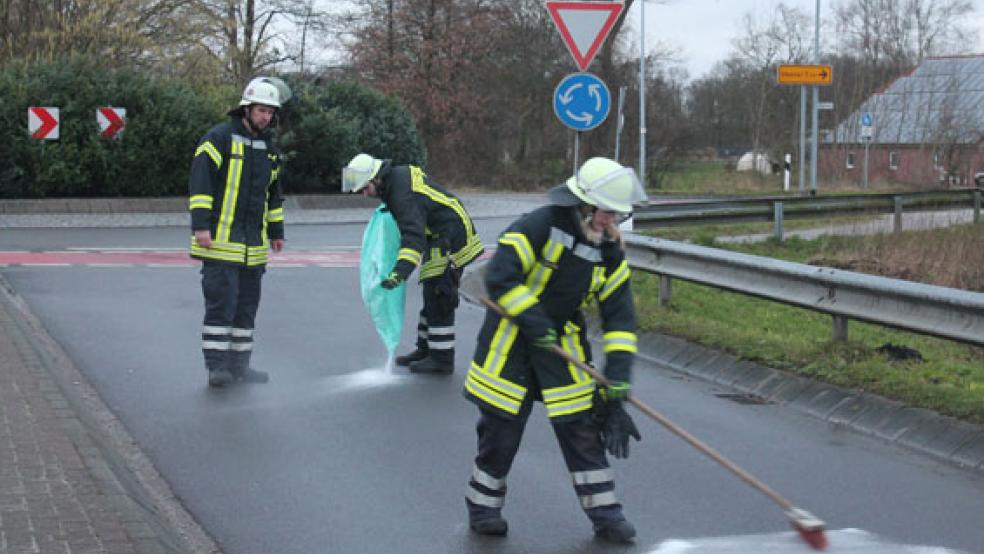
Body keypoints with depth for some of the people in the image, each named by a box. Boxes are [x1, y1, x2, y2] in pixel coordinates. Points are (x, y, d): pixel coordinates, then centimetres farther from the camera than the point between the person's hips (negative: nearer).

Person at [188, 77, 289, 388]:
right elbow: (200, 183, -13)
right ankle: (216, 365, -5)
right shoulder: (220, 138, -7)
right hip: (221, 242, -7)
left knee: (247, 304, 10)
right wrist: (200, 225, -19)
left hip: (253, 245, 7)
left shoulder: (268, 147, 16)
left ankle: (238, 364, 18)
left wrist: (276, 231, 24)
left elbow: (274, 193, 26)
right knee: (222, 301, -10)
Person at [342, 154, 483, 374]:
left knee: (438, 300, -7)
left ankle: (442, 360, -1)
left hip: (451, 243, -11)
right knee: (431, 296, 16)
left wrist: (399, 272, -48)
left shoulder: (404, 194, -27)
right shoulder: (400, 173, 3)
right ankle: (426, 350, 25)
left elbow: (413, 236, -38)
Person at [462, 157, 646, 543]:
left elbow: (619, 312, 1)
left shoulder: (609, 248, 0)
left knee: (581, 425, 3)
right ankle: (482, 508, 19)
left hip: (563, 341, 5)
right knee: (502, 425, 1)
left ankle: (605, 513, 11)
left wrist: (618, 370, -9)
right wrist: (534, 323, -24)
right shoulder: (539, 225, -18)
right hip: (512, 337, -5)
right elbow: (499, 278, -25)